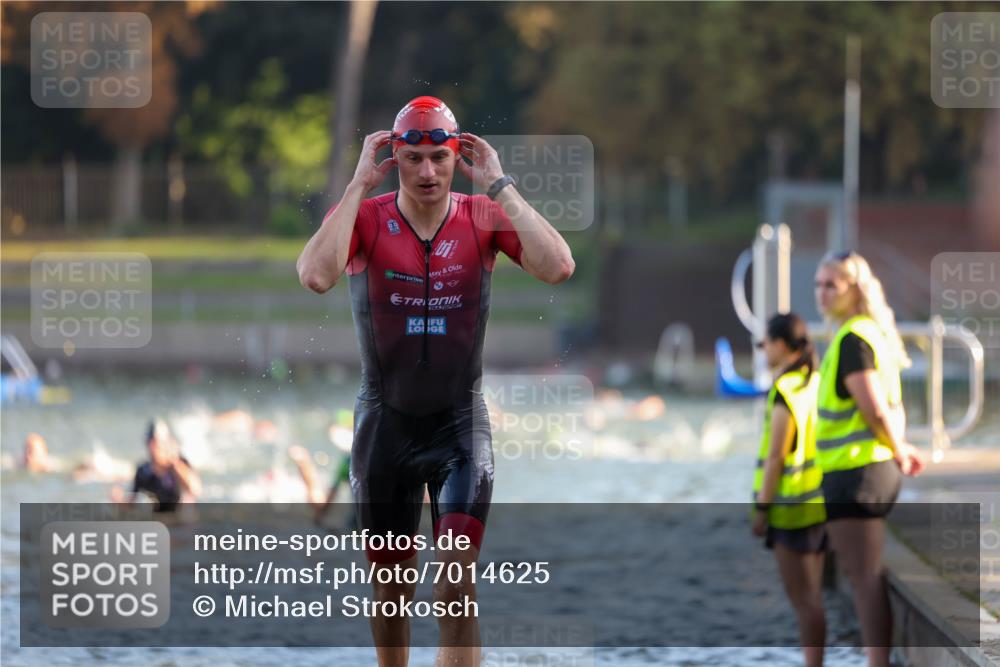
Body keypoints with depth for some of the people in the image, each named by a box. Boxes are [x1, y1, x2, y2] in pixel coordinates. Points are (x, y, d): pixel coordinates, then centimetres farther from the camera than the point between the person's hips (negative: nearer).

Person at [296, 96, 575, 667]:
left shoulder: (484, 217, -5)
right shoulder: (365, 217, -8)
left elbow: (557, 268, -23)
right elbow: (316, 276, -29)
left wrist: (499, 185, -20)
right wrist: (360, 184, -23)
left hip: (460, 422, -1)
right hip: (385, 422, 1)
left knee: (457, 586, -14)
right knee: (392, 587, 13)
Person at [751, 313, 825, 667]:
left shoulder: (786, 392, -17)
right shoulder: (817, 384, 8)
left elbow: (776, 456, -17)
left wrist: (761, 509, -12)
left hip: (792, 506, -8)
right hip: (817, 504, 8)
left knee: (803, 599, -5)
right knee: (810, 596, 12)